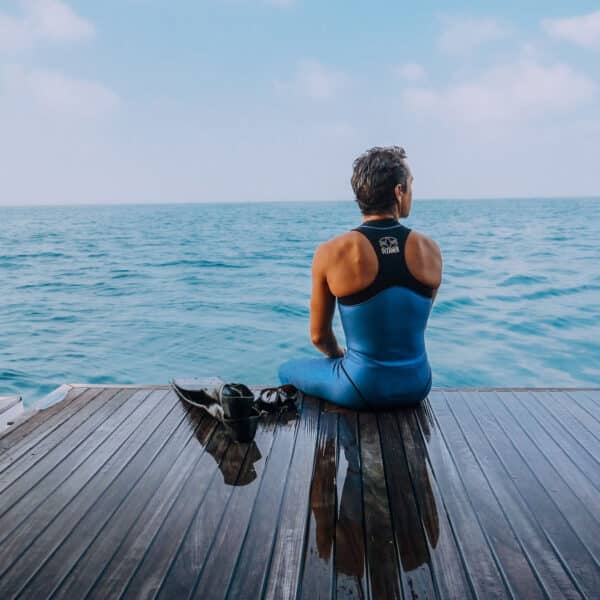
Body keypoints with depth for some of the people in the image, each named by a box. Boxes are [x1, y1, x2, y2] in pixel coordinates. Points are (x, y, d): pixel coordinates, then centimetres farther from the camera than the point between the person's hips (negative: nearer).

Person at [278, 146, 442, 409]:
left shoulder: (331, 253, -16)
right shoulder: (430, 250, -6)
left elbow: (319, 336, -4)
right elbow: (415, 324, 8)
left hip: (362, 390, -3)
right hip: (416, 385, 4)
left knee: (287, 371, 27)